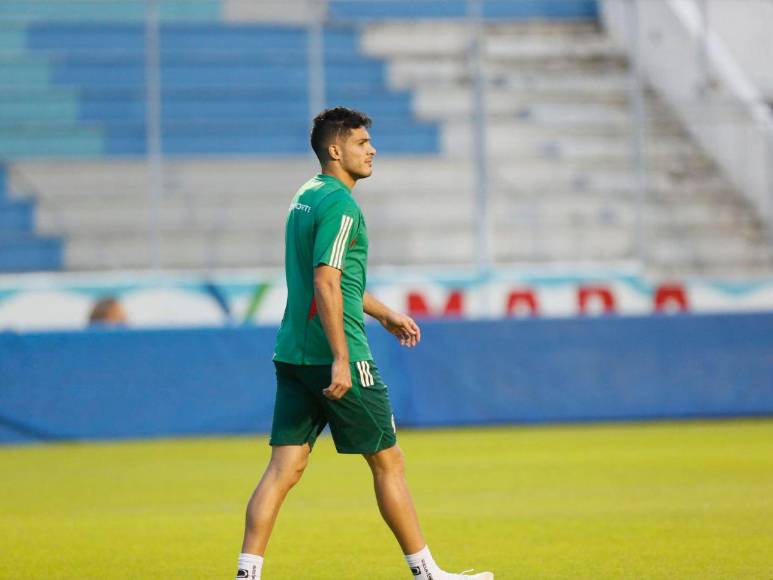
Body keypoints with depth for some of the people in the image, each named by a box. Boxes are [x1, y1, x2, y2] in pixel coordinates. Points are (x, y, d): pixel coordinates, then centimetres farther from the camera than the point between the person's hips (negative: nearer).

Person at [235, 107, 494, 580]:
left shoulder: (306, 197, 17)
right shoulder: (340, 204, -13)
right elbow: (325, 283, -22)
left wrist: (385, 314, 37)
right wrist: (340, 358, -24)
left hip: (293, 355, 9)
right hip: (334, 355, -9)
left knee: (285, 467, 4)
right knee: (388, 461, 3)